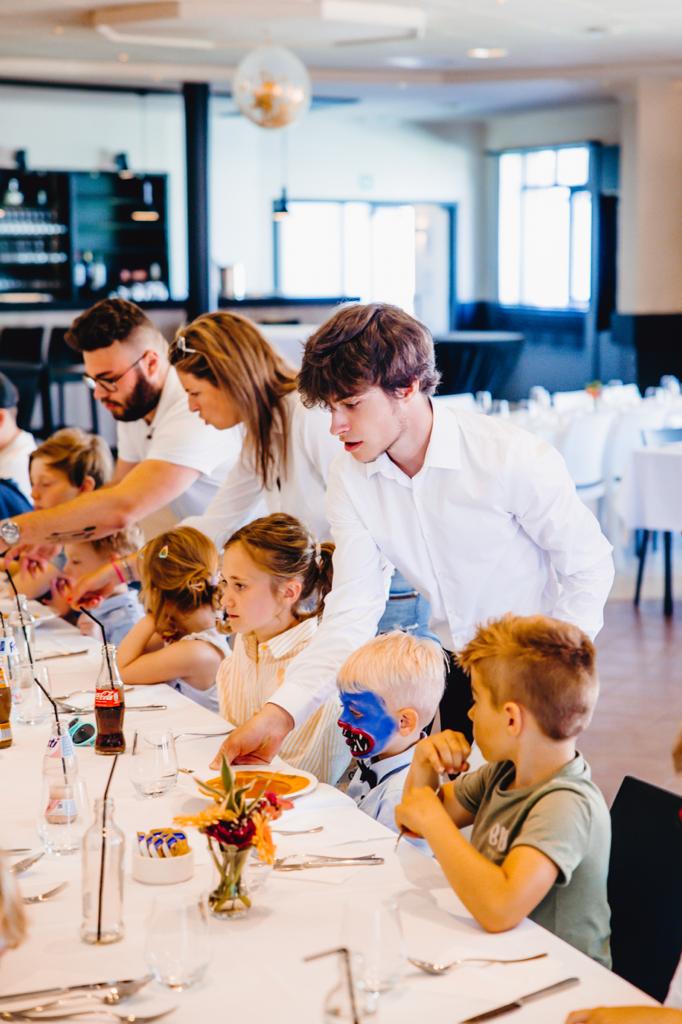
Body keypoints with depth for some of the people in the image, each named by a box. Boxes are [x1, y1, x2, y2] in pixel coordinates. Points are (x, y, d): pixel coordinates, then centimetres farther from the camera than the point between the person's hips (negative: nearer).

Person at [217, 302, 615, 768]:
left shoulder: (514, 458, -24)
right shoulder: (349, 478, -10)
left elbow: (590, 568, -13)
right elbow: (351, 614, -14)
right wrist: (281, 714, -26)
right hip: (450, 670, 4)